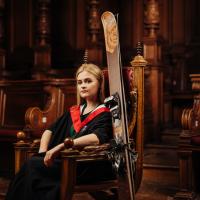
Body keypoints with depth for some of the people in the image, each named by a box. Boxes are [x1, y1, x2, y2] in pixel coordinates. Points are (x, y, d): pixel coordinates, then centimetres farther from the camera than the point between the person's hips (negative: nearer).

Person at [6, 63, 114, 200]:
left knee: (33, 165, -24)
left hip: (85, 167, -5)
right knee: (34, 163, -24)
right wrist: (43, 152, -2)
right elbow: (50, 130, 18)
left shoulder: (104, 114, -3)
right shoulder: (73, 111, 17)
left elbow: (98, 137, -23)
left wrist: (62, 145, -31)